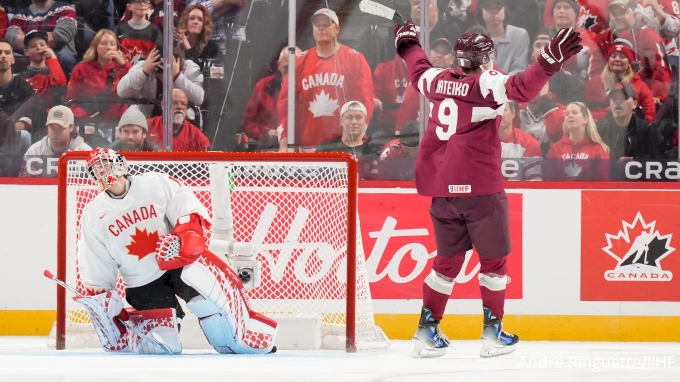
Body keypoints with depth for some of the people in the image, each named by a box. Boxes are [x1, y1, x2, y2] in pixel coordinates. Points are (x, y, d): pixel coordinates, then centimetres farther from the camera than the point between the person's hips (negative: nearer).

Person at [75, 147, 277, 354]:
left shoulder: (156, 183, -5)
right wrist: (98, 298, -5)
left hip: (176, 263, -1)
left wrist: (183, 238, -27)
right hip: (142, 285, 1)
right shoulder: (93, 215, 2)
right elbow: (95, 271, 6)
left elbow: (192, 212, -9)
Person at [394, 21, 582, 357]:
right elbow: (522, 88, -28)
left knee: (449, 258, 17)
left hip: (442, 189, 6)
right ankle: (493, 332, 9)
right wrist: (551, 60, -35)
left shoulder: (438, 80, 8)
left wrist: (407, 42, 48)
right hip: (479, 189, -6)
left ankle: (427, 330, 15)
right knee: (493, 258, 8)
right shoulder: (486, 84, -10)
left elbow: (419, 70, 30)